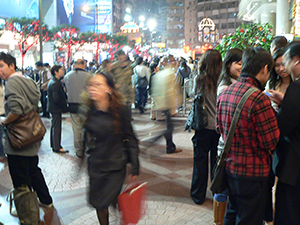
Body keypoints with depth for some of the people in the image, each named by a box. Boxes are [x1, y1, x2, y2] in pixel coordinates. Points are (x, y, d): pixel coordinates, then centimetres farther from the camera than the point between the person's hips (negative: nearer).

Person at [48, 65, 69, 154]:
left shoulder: (53, 81, 11)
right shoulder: (55, 83, -22)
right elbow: (56, 99, -25)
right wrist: (64, 106, -15)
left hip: (53, 108, 11)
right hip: (56, 109, -11)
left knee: (54, 127, 18)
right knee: (56, 128, -2)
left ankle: (54, 145, 29)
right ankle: (57, 147, 6)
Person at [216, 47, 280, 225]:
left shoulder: (225, 93, 1)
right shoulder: (259, 98, -24)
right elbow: (271, 142, -19)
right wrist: (273, 115, -4)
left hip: (230, 168, 7)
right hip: (253, 172, -7)